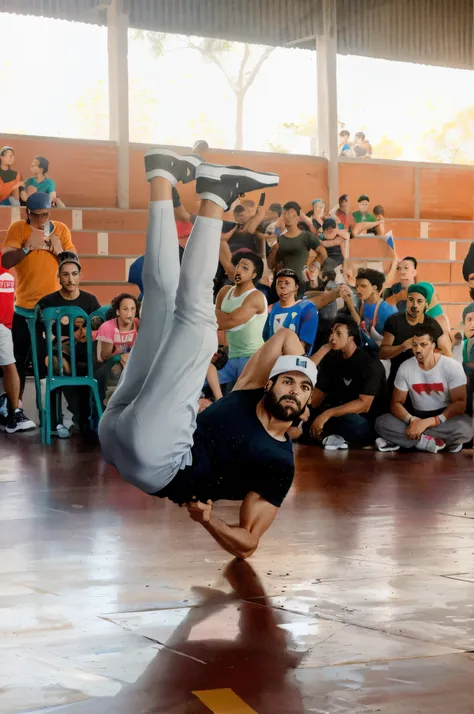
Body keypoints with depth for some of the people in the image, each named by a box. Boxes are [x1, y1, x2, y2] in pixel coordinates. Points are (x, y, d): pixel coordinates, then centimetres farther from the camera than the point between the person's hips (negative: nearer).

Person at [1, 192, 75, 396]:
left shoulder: (61, 230, 3)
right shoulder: (18, 229, -6)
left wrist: (60, 251, -15)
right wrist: (28, 247, -28)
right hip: (25, 309, -2)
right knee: (19, 361, 4)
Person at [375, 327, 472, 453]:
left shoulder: (452, 366, -12)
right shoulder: (405, 368, -4)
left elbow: (460, 403, -17)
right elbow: (396, 403, -1)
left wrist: (428, 422, -28)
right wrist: (411, 420, -25)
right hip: (417, 417, 3)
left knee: (465, 427, -38)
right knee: (381, 423, -24)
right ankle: (430, 442, -24)